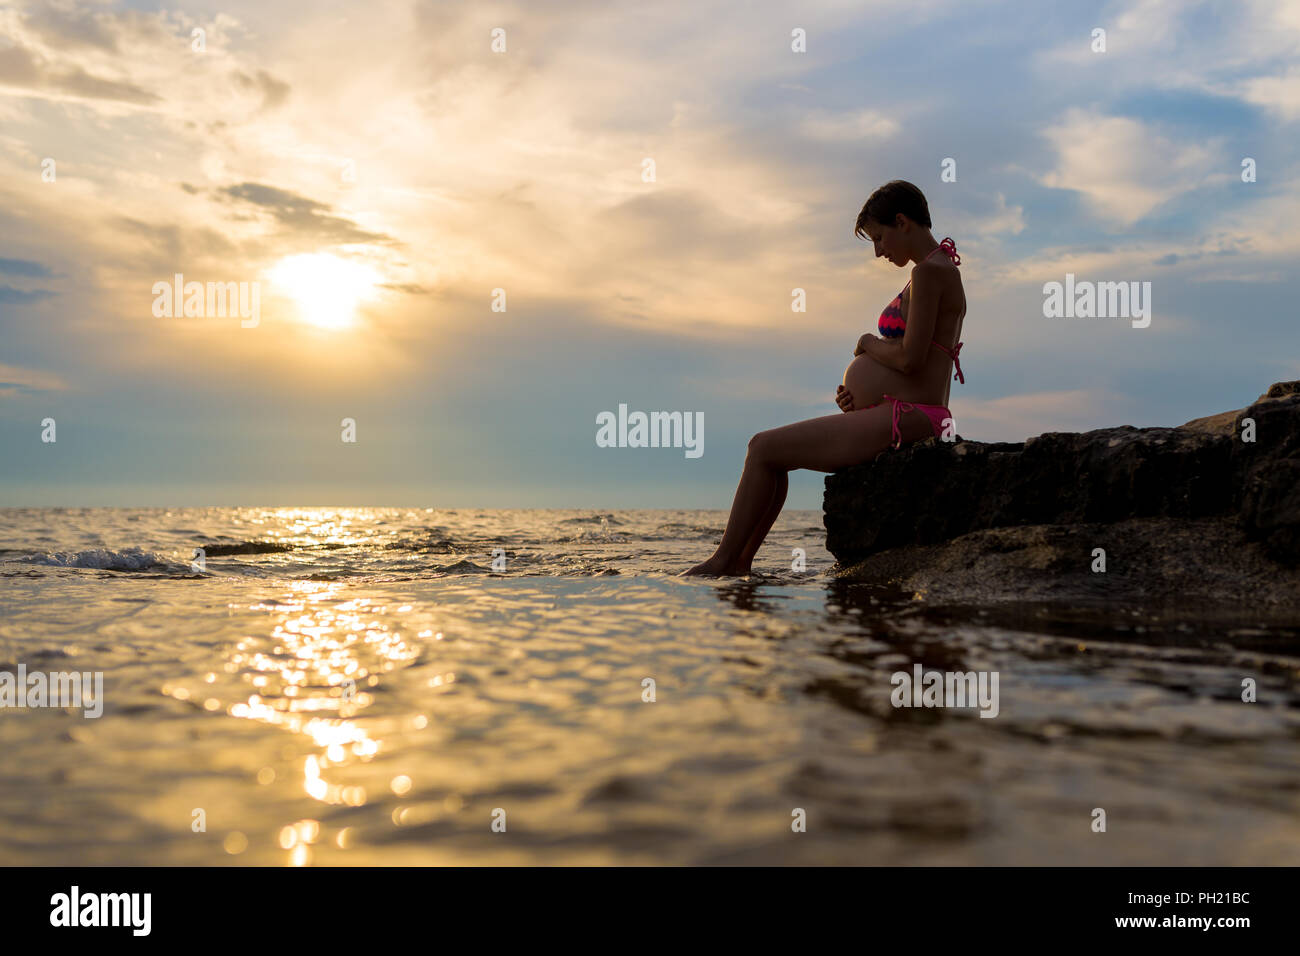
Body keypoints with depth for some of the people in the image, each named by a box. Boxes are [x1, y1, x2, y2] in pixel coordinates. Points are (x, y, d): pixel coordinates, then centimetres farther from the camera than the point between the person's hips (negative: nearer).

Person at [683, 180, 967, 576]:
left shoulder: (929, 270, -13)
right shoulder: (939, 270, 21)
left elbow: (910, 357, -23)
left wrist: (869, 344, -2)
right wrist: (860, 393, 8)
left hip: (905, 420, -11)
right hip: (912, 420, 11)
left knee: (764, 448, -6)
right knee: (770, 449, 15)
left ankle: (723, 560, 4)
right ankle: (739, 561, 15)